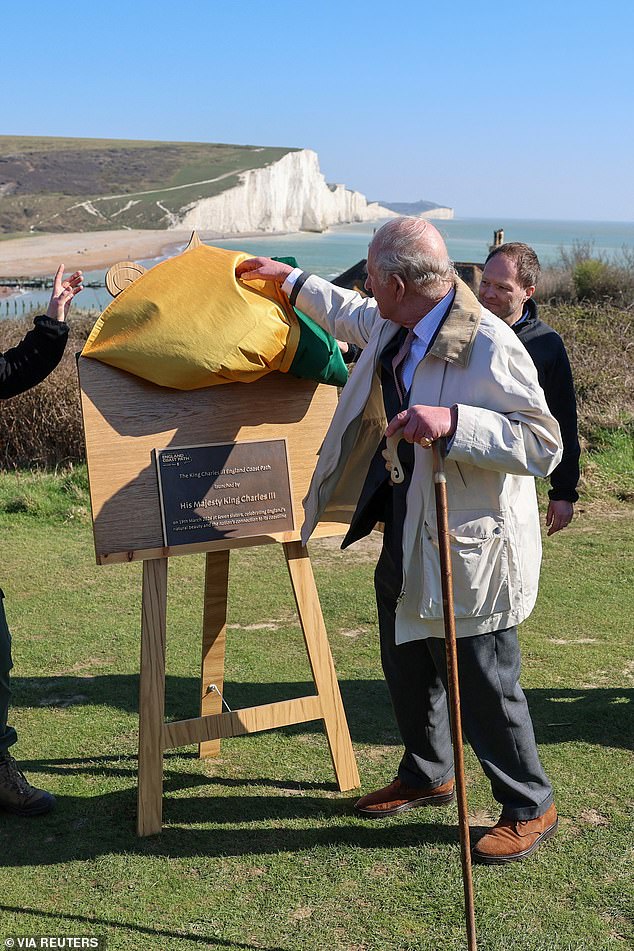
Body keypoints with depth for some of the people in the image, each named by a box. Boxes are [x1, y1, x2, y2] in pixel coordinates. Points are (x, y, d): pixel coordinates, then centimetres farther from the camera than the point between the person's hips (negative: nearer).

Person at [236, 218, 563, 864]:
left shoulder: (490, 346, -25)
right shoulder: (392, 326, 2)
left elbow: (544, 444, -28)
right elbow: (352, 316, 27)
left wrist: (452, 421, -38)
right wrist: (291, 282, 33)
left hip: (471, 546, -9)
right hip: (406, 536, 9)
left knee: (483, 685, 3)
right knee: (405, 665, 23)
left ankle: (530, 809, 26)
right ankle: (426, 776, 45)